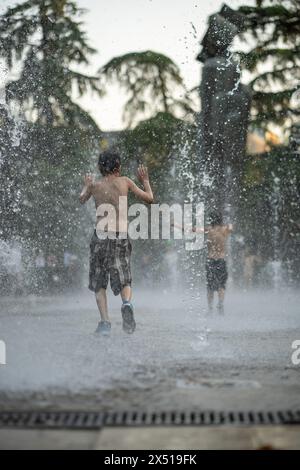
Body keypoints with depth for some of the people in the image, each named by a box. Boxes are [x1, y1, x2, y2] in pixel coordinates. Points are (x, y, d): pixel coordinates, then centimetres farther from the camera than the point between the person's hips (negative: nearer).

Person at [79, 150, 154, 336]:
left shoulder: (95, 185, 6)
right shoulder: (124, 181, 5)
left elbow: (81, 201, 27)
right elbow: (149, 198, 11)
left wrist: (86, 186, 44)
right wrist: (145, 180, 27)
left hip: (101, 235, 0)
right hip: (121, 236, 0)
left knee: (99, 282, 10)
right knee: (124, 279, 5)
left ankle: (105, 321, -2)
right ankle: (127, 303, -27)